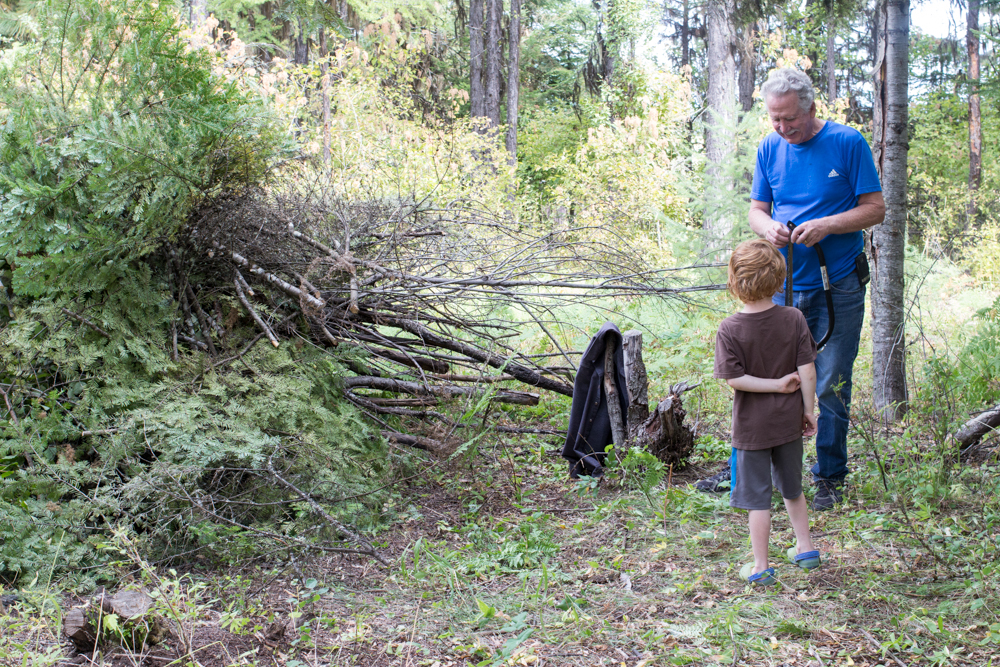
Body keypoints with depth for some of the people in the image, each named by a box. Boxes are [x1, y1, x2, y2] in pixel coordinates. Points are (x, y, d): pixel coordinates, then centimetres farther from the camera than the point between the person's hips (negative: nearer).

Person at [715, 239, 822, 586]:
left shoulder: (729, 329, -16)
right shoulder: (794, 319, -9)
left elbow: (734, 378, -19)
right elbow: (807, 371, -8)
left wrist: (776, 384, -10)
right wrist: (809, 411, 2)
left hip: (751, 427, -3)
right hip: (788, 421, 3)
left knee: (757, 496, 7)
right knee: (792, 488, 24)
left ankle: (761, 567, 14)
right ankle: (805, 548, 35)